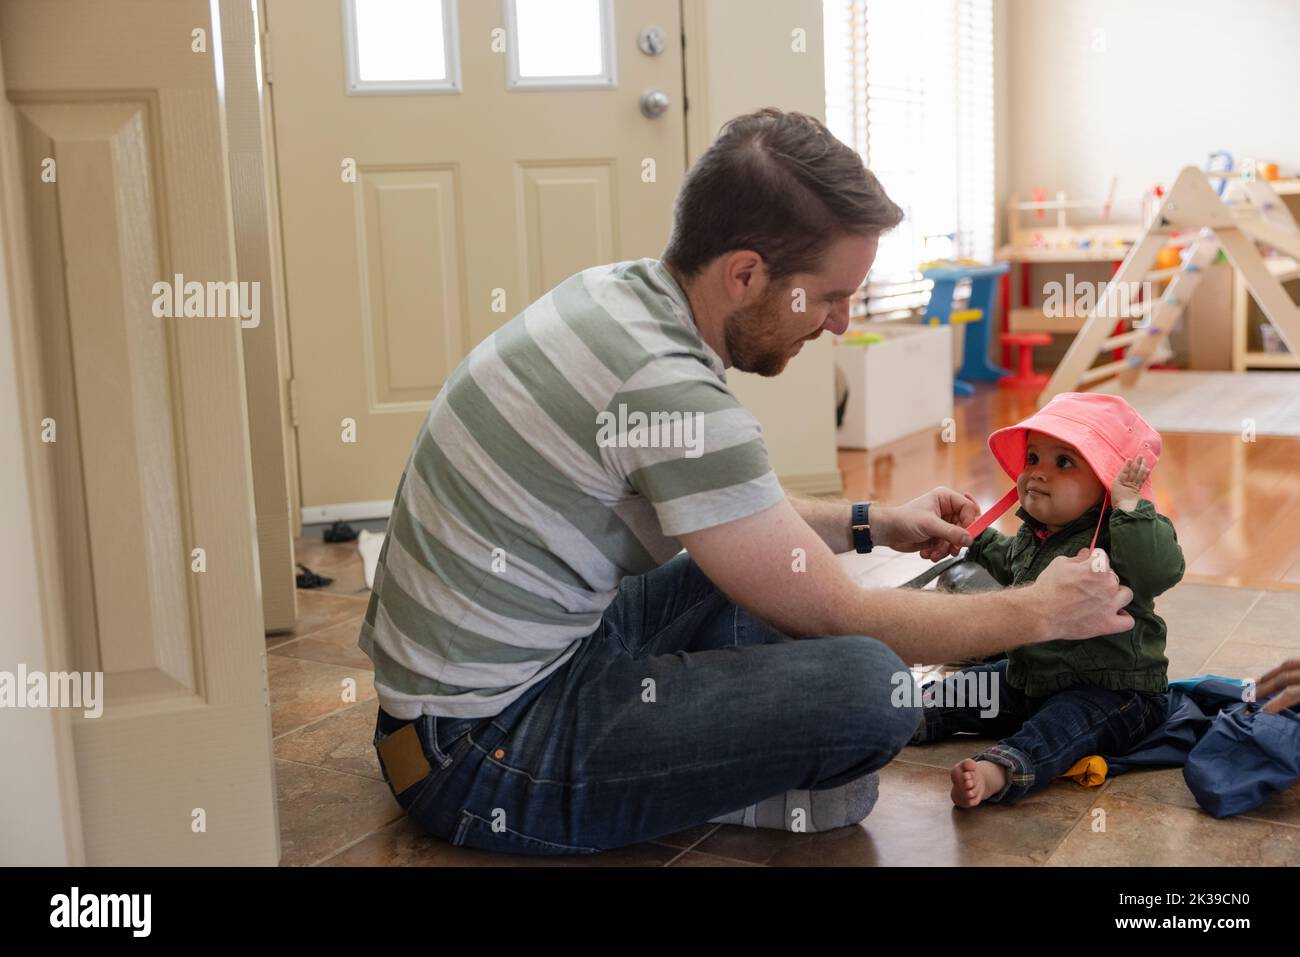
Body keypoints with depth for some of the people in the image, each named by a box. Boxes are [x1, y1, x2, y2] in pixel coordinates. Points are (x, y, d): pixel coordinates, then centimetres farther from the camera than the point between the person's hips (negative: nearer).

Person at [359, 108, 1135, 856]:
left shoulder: (619, 292, 2)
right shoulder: (667, 390, -26)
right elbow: (840, 620, -15)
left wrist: (872, 525, 16)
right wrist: (1040, 612, -1)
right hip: (483, 753, -10)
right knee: (869, 685, -25)